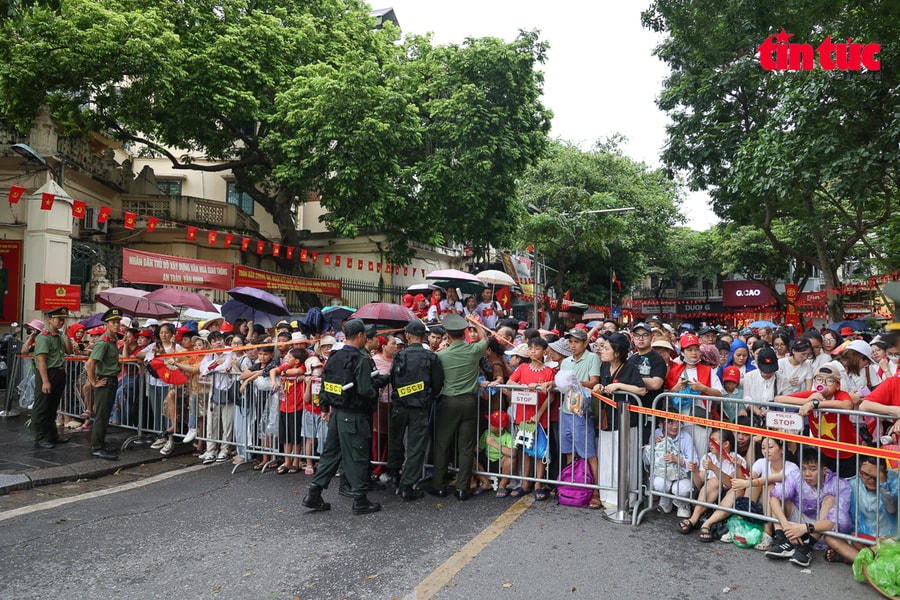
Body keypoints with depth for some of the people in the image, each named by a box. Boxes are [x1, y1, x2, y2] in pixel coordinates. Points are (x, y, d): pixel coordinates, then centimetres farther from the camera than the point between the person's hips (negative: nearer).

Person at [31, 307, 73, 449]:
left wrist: (65, 334, -3)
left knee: (53, 407, 17)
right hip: (48, 374, -9)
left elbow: (69, 351, 6)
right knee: (41, 408, 0)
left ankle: (52, 435, 27)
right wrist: (45, 381, -22)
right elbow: (41, 360, -18)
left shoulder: (60, 335, 10)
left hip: (60, 373, 9)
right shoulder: (44, 336, -14)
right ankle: (40, 439, 6)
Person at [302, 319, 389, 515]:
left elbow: (324, 384, 12)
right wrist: (374, 396, -1)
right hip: (354, 416, -7)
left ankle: (313, 494, 20)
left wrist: (325, 407, 22)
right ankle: (360, 500, 12)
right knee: (357, 456, 3)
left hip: (336, 412, 7)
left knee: (330, 453, 16)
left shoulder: (333, 357, 7)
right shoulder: (361, 359, -17)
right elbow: (365, 389, -23)